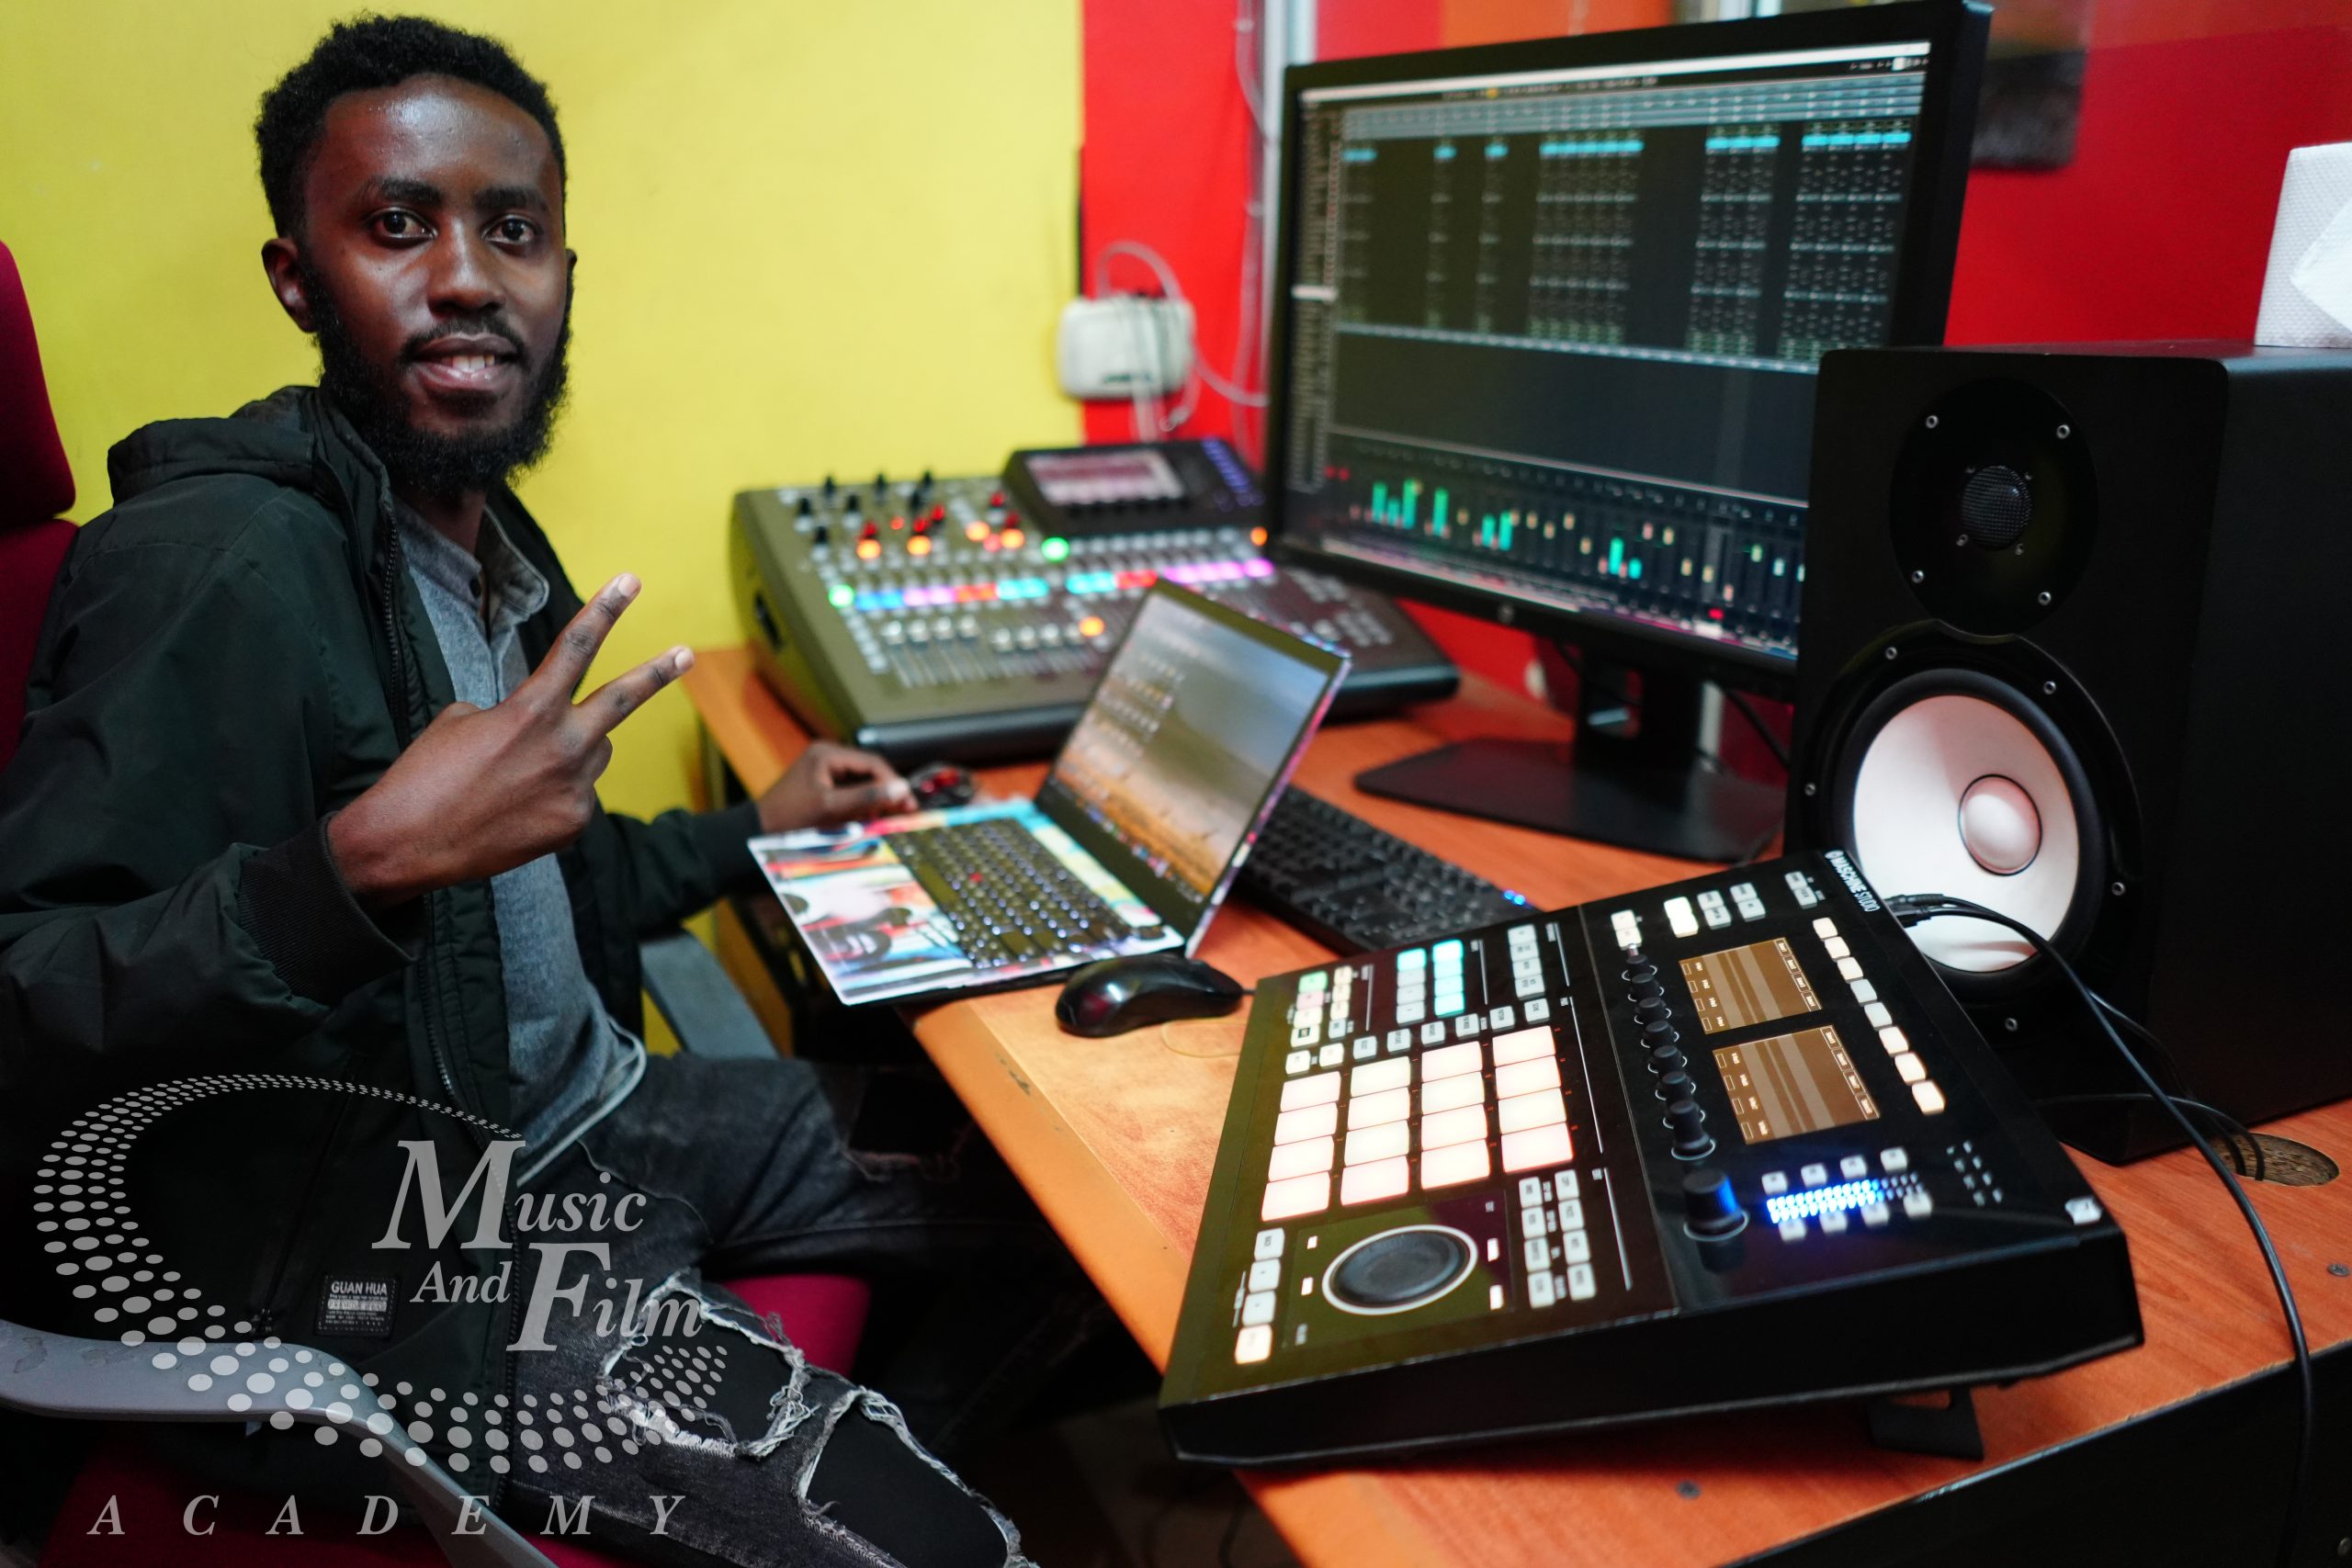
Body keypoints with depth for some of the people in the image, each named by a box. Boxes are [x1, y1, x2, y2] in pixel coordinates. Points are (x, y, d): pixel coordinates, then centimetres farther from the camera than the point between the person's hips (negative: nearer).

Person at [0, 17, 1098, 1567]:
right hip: (402, 1251, -9)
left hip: (597, 1114, 9)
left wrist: (752, 832, 27)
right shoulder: (222, 565, -20)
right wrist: (366, 863, -38)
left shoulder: (486, 536, 10)